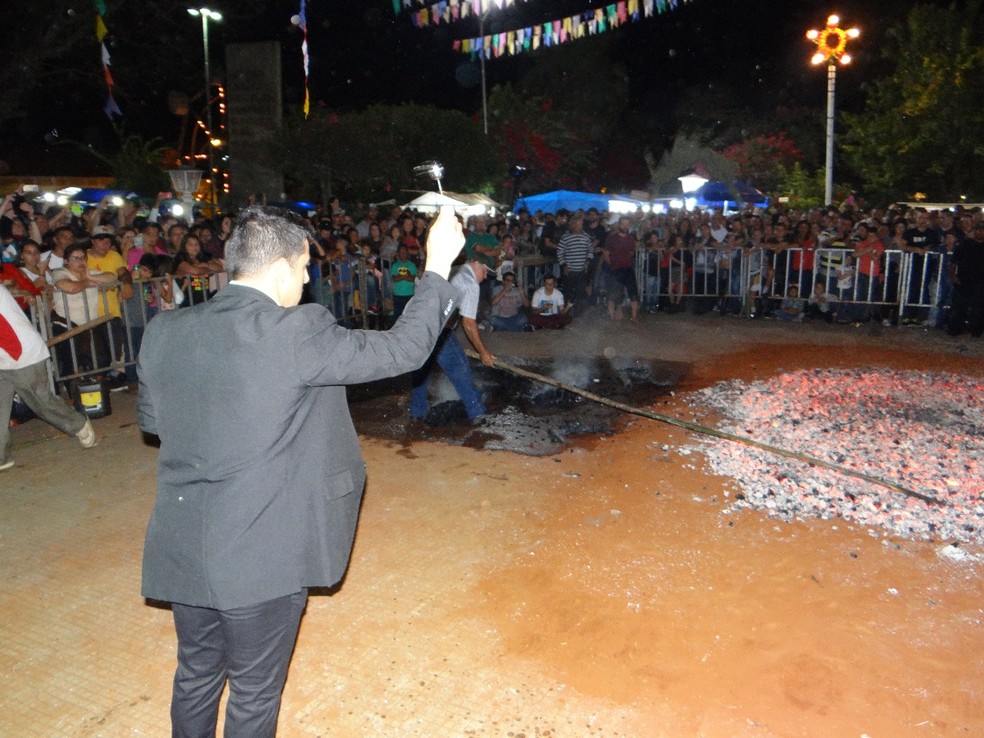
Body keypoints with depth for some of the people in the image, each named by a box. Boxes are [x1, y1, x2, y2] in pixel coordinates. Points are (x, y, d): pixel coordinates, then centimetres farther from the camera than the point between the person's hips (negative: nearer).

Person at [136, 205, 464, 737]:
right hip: (261, 555, -6)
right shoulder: (297, 333, -22)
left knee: (196, 674, 28)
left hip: (181, 549, 6)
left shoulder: (163, 331, -3)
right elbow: (404, 349, -13)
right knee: (255, 691, 18)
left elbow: (150, 418, 12)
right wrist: (438, 267, -3)